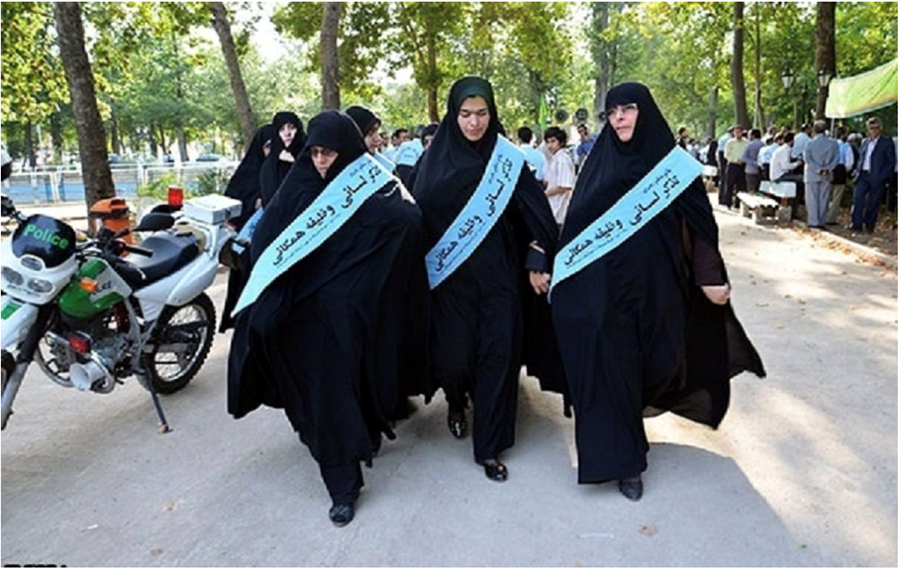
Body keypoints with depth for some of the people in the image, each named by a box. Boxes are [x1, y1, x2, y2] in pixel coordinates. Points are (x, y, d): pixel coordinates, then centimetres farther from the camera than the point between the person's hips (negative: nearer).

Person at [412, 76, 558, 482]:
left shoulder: (507, 156, 1)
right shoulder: (435, 160, 0)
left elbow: (535, 209, 1)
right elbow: (420, 212, -1)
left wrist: (537, 258, -7)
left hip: (498, 272, 1)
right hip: (452, 273, 0)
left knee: (498, 353, -1)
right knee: (455, 353, 3)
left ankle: (489, 446, 13)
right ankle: (456, 402, 40)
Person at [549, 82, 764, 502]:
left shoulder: (671, 161, 3)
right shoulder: (600, 164, 6)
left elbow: (698, 224, 0)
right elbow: (577, 224, 5)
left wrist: (710, 277, -9)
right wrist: (559, 268, -3)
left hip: (654, 286, 0)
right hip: (607, 288, 0)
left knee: (656, 358, 8)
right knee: (615, 366, -1)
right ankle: (624, 461, 13)